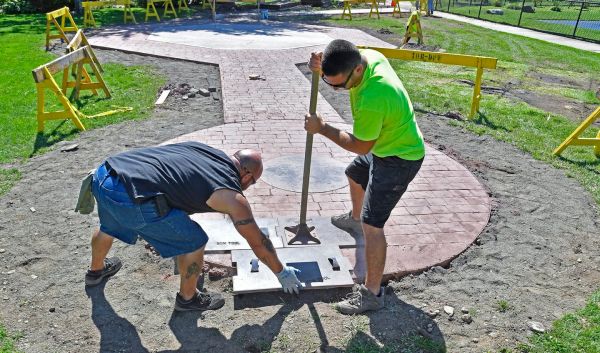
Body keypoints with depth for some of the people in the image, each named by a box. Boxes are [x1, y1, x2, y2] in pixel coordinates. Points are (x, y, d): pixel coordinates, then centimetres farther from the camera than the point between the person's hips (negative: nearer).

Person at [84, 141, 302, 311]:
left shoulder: (204, 150, 19)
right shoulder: (232, 197, 1)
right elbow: (258, 243, 12)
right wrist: (282, 272, 26)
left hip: (104, 174, 9)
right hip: (131, 199, -8)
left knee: (109, 227, 38)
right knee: (195, 242, 8)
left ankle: (96, 270, 67)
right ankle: (188, 298, 32)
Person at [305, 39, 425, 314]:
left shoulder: (372, 100, -40)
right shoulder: (368, 55, -15)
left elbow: (360, 146, -25)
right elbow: (336, 73, 6)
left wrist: (322, 128, -17)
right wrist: (322, 69, -17)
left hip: (399, 159, -10)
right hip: (386, 145, 10)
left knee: (372, 225, -9)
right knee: (354, 175, 33)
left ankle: (372, 294, 3)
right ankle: (354, 218, 61)